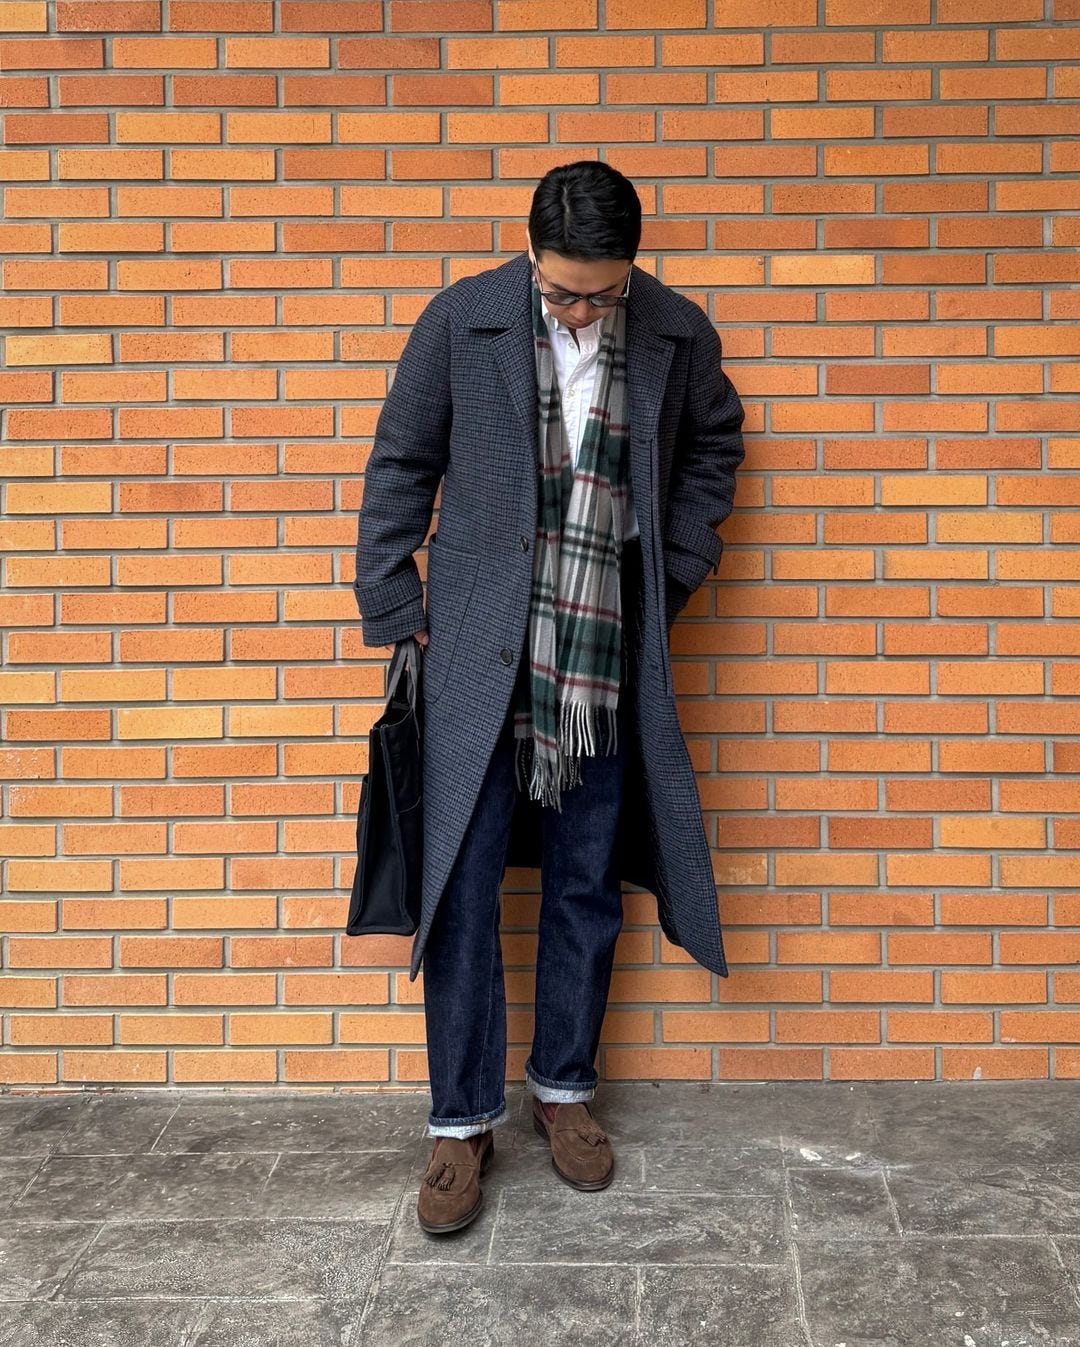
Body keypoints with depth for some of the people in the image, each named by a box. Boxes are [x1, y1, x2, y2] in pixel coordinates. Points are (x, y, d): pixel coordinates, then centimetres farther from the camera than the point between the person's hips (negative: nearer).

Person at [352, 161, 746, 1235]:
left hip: (605, 662, 2)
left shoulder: (678, 332, 0)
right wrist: (394, 611, 0)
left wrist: (676, 569, 9)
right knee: (462, 887, -1)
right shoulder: (461, 319, -5)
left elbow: (714, 442, 18)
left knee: (585, 890, 11)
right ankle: (462, 1122, 14)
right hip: (480, 654, -2)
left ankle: (562, 1089, 29)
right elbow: (400, 466, 2)